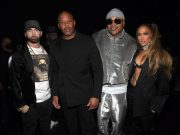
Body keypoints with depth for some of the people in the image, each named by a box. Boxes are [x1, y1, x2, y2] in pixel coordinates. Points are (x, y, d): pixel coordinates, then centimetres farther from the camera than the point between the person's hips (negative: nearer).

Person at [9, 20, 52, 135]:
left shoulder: (47, 52, 10)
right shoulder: (19, 54, -5)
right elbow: (15, 81, -7)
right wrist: (21, 104, -10)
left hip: (48, 101, 4)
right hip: (30, 104, -4)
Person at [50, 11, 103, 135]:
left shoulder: (87, 41, -7)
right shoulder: (55, 46, 5)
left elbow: (98, 70, -7)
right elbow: (55, 72, 12)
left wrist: (96, 95, -12)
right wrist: (55, 94, 6)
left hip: (85, 96, -3)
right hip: (65, 98, 4)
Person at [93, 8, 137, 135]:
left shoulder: (131, 42, -5)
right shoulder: (97, 38, -4)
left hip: (120, 90, 0)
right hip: (100, 88, 1)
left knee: (118, 122, 15)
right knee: (101, 120, 17)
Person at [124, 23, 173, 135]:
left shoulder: (161, 56, -11)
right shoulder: (137, 52, 5)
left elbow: (163, 84, -9)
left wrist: (156, 105, -8)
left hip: (146, 100, -5)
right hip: (131, 95, 5)